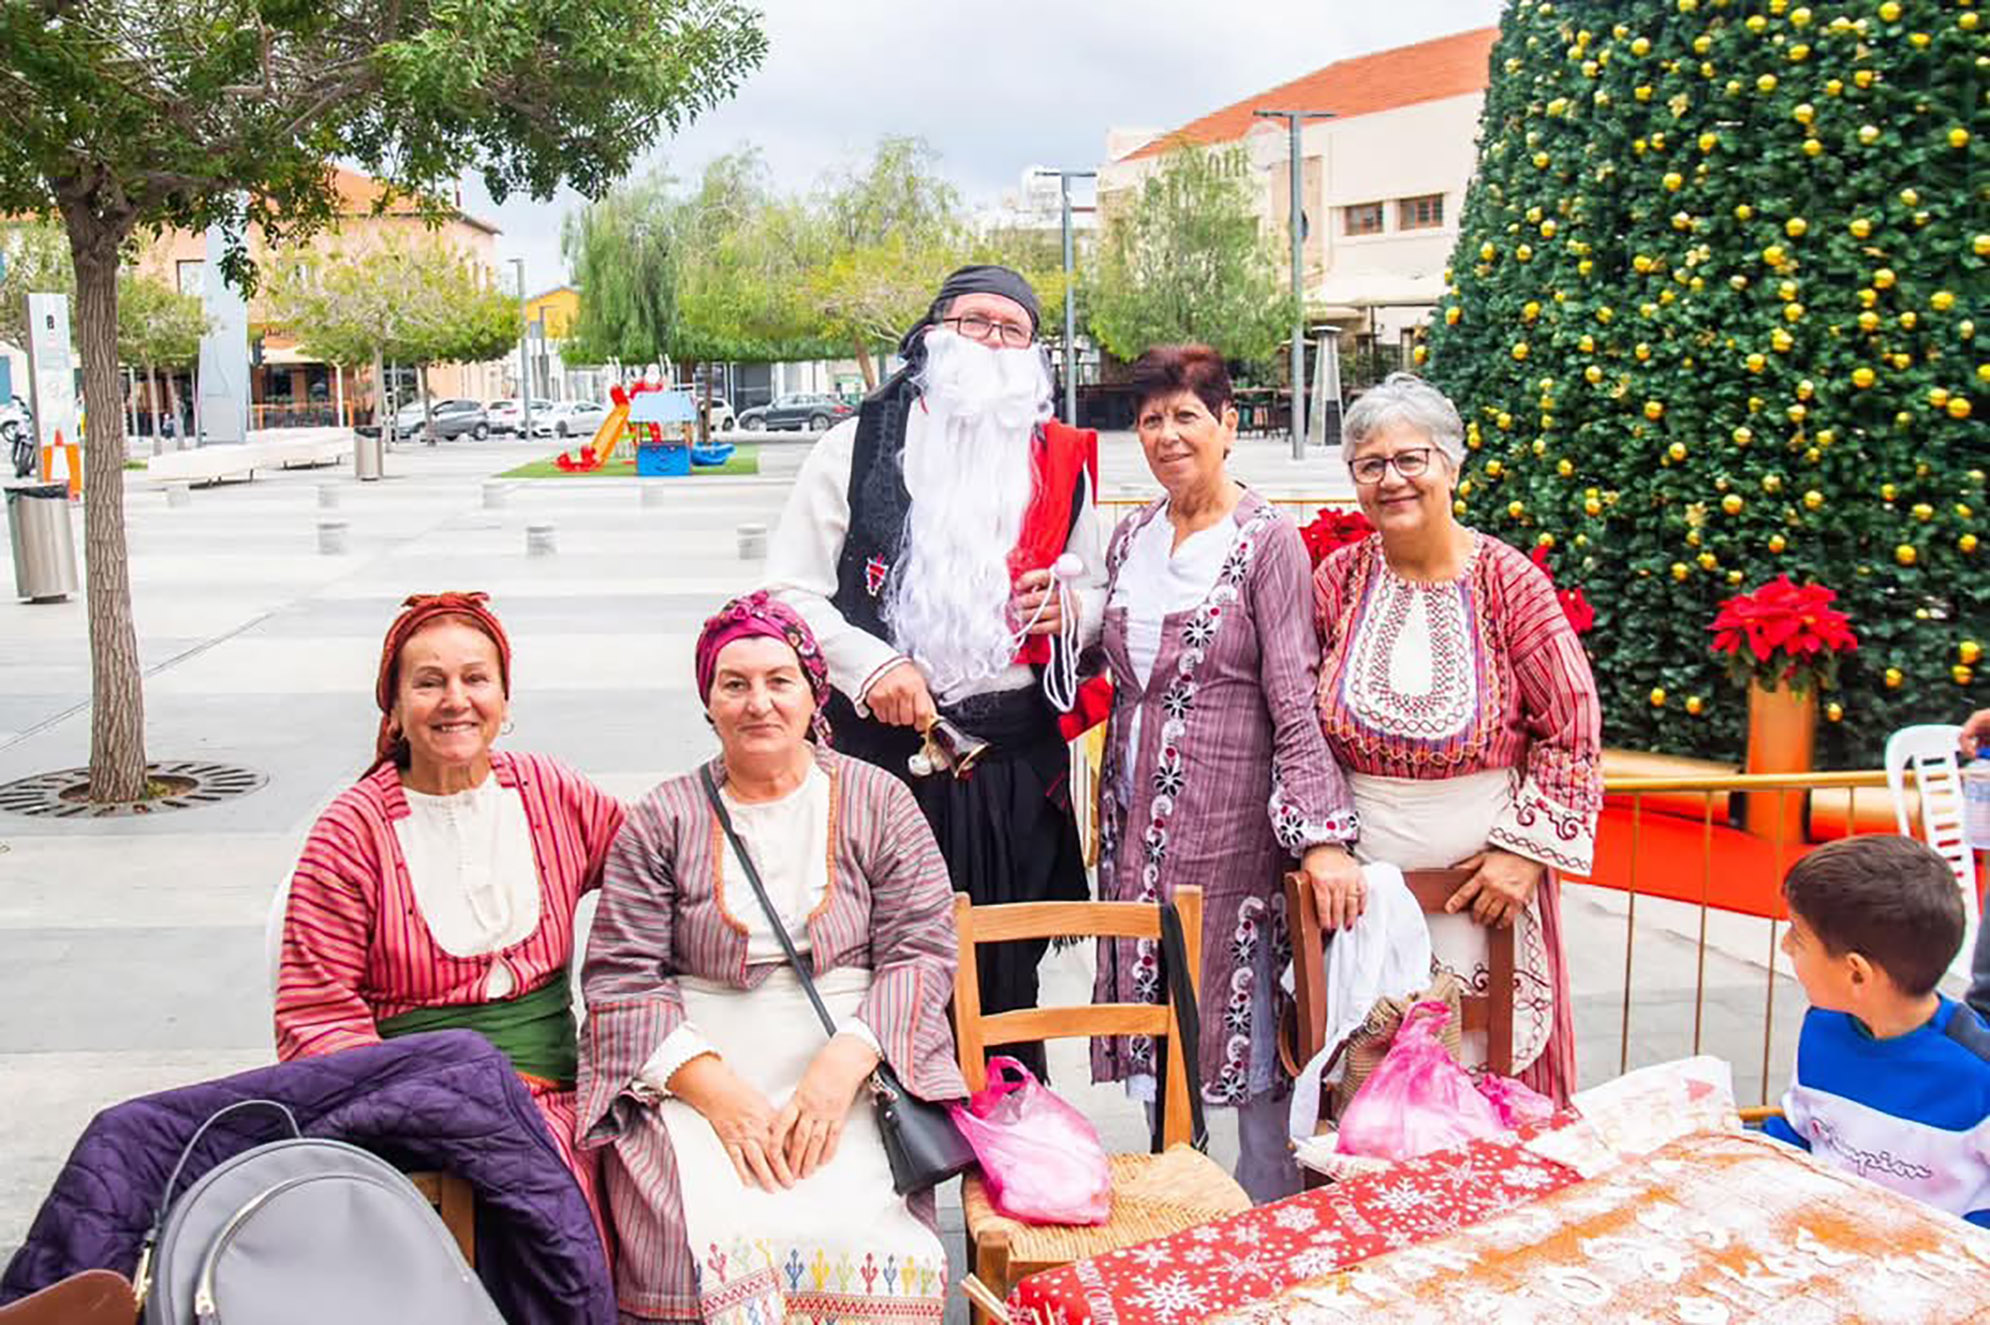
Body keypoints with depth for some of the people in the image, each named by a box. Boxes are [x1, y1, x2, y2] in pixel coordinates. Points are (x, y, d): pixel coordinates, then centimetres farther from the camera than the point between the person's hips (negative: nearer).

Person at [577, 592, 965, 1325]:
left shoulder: (879, 804, 8)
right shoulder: (663, 821, 8)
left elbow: (920, 952, 2)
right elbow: (620, 977, 2)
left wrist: (840, 1068, -14)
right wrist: (717, 1091, -12)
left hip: (848, 1074, 0)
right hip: (696, 1076, 0)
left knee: (853, 1240, -26)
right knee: (717, 1246, -28)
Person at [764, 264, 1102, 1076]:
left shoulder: (1062, 461, 14)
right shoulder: (858, 445, 3)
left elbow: (1092, 597, 22)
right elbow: (789, 591, 1)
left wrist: (1068, 609, -2)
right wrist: (871, 665, -14)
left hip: (1015, 762, 3)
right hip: (881, 745, -2)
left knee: (1006, 981, 11)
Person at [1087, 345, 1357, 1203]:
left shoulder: (1267, 541, -7)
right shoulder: (1130, 539, 10)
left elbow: (1297, 698, -13)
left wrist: (1323, 835, -20)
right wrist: (1111, 818, 9)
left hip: (1231, 822, -6)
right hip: (1140, 821, 6)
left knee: (1246, 1029, 1)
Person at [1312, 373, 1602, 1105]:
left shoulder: (1506, 579, -5)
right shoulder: (1339, 579, 1)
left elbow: (1572, 727, -4)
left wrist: (1527, 850, -10)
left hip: (1482, 882, -1)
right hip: (1361, 883, 2)